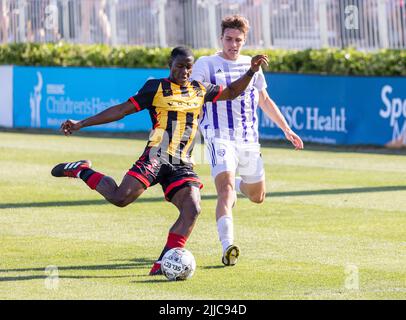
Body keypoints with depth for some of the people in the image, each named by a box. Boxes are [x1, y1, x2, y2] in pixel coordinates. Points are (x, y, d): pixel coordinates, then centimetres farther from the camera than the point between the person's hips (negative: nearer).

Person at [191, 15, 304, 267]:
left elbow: (264, 100, 25)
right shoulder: (206, 64, -1)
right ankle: (228, 247, -34)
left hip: (249, 140, 5)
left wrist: (287, 129, 24)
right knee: (226, 192, -24)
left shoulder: (251, 65, 13)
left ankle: (238, 184, 50)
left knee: (257, 196, 14)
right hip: (220, 137, -5)